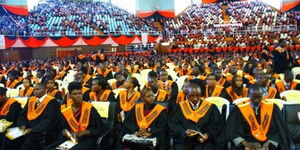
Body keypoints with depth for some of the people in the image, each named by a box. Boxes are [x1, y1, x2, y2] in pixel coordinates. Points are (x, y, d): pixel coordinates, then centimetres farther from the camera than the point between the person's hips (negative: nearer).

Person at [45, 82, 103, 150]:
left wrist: (82, 133, -15)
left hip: (87, 139, -4)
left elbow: (99, 128, -6)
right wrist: (65, 131, -6)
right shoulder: (65, 109, 6)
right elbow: (63, 127, 18)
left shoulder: (89, 108, -6)